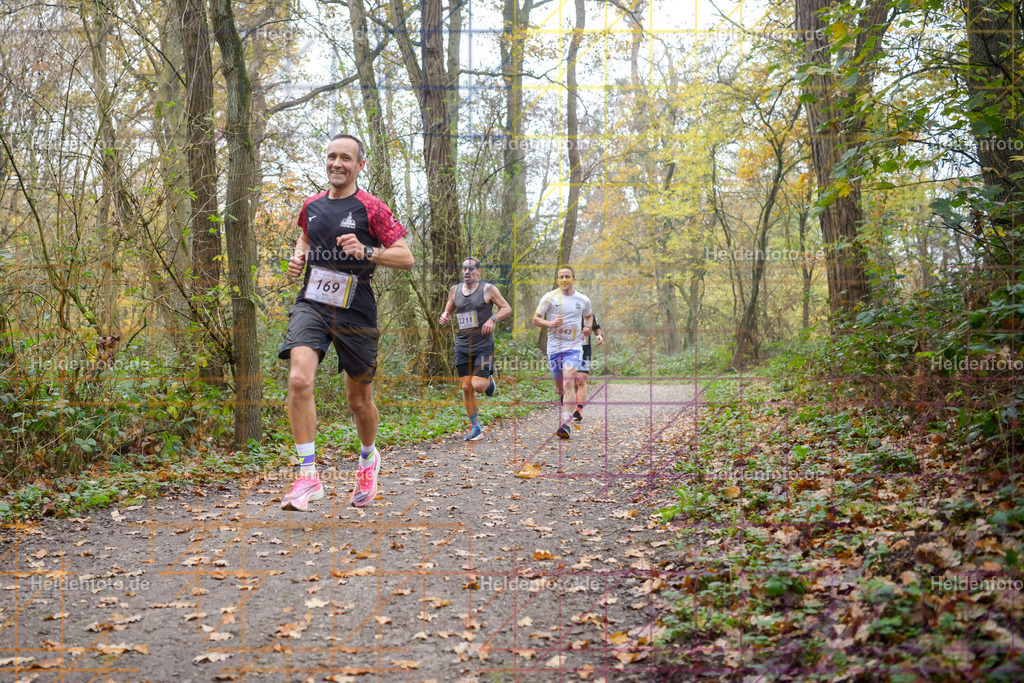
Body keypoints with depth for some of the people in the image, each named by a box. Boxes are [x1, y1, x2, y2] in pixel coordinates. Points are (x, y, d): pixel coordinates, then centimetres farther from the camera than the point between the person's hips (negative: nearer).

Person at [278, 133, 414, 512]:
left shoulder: (371, 208, -4)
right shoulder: (311, 206, 10)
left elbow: (406, 257, -7)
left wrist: (365, 251, -21)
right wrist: (298, 257, 10)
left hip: (355, 311, -3)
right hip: (311, 304, 3)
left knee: (359, 400, 9)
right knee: (299, 380, -22)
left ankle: (368, 458, 40)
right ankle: (308, 477, -15)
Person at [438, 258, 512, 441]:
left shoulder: (488, 289, -3)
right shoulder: (454, 290, 9)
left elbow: (507, 308, 1)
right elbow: (448, 310, 21)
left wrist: (493, 319, -17)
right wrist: (444, 316, -3)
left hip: (483, 345, -4)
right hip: (462, 346, 4)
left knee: (478, 385, -15)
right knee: (466, 387, 2)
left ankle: (489, 381, 24)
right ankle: (475, 426, 15)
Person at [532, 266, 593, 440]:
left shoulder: (583, 300, 6)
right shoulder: (549, 297, 1)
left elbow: (589, 316, 27)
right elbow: (535, 319, 3)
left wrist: (587, 327, 5)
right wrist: (551, 324, -16)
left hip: (574, 346, -1)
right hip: (554, 346, 1)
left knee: (569, 379, -22)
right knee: (559, 386, 8)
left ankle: (565, 424, -28)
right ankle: (561, 417, 33)